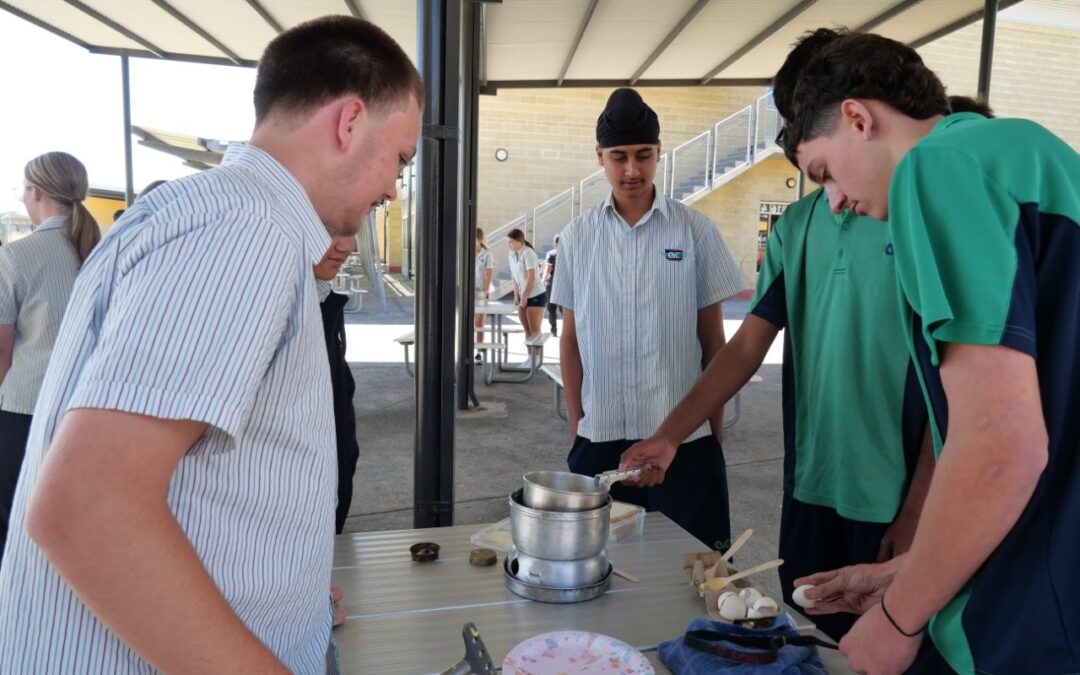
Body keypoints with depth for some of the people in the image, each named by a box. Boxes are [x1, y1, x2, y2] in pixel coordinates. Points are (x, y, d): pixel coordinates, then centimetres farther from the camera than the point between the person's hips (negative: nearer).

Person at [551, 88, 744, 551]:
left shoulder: (696, 231, -1)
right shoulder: (576, 238, 4)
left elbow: (713, 340, 4)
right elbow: (571, 338, 8)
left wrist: (716, 426, 4)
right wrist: (575, 424, 7)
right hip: (600, 438, 2)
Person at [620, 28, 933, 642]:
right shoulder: (797, 224, 5)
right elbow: (747, 347, 4)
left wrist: (918, 514, -10)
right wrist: (669, 436, -5)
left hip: (895, 500, -4)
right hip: (809, 488, 5)